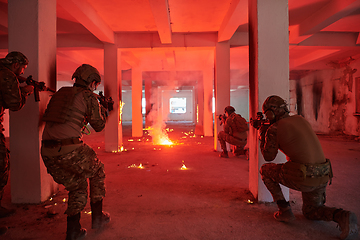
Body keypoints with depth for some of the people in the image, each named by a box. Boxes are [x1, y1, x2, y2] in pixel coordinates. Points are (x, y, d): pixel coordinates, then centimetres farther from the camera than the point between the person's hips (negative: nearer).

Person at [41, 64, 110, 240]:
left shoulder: (60, 93, 20)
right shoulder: (89, 97, 0)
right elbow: (98, 126, 7)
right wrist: (104, 111, 27)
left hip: (47, 153, 7)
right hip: (70, 150, -6)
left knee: (77, 186, 23)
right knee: (97, 173, 22)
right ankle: (97, 216, 29)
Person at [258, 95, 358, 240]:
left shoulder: (273, 129, -8)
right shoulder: (300, 119, 14)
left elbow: (268, 156, 2)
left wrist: (262, 135, 15)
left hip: (301, 179, -7)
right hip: (322, 176, 7)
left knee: (265, 170, 18)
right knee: (311, 212, 29)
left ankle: (284, 211, 14)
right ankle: (342, 216, -1)